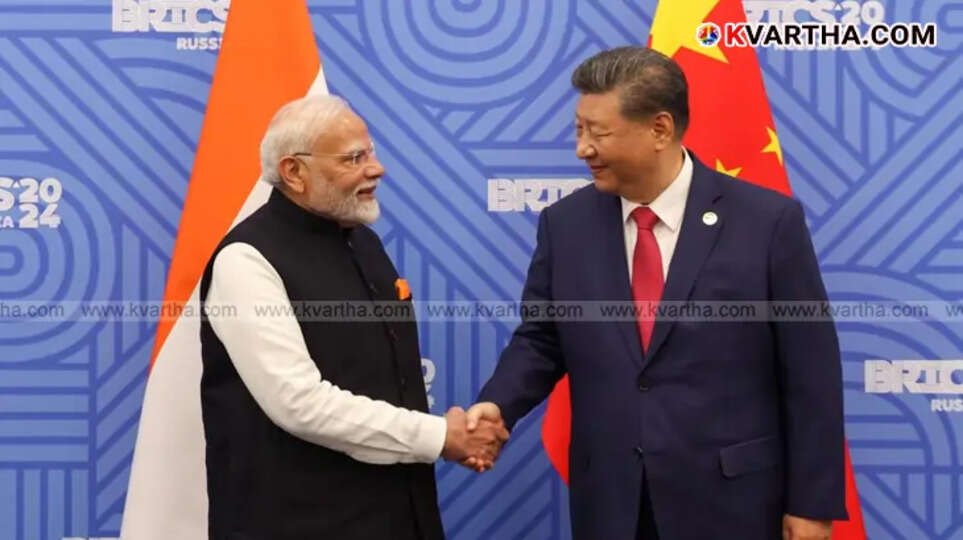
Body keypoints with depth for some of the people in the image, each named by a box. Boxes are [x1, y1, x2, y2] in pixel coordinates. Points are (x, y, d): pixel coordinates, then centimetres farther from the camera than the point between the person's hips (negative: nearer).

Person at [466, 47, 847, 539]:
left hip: (728, 499, -3)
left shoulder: (769, 221, -8)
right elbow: (540, 340, 9)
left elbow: (810, 372, -6)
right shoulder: (564, 224, 2)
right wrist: (497, 404, -11)